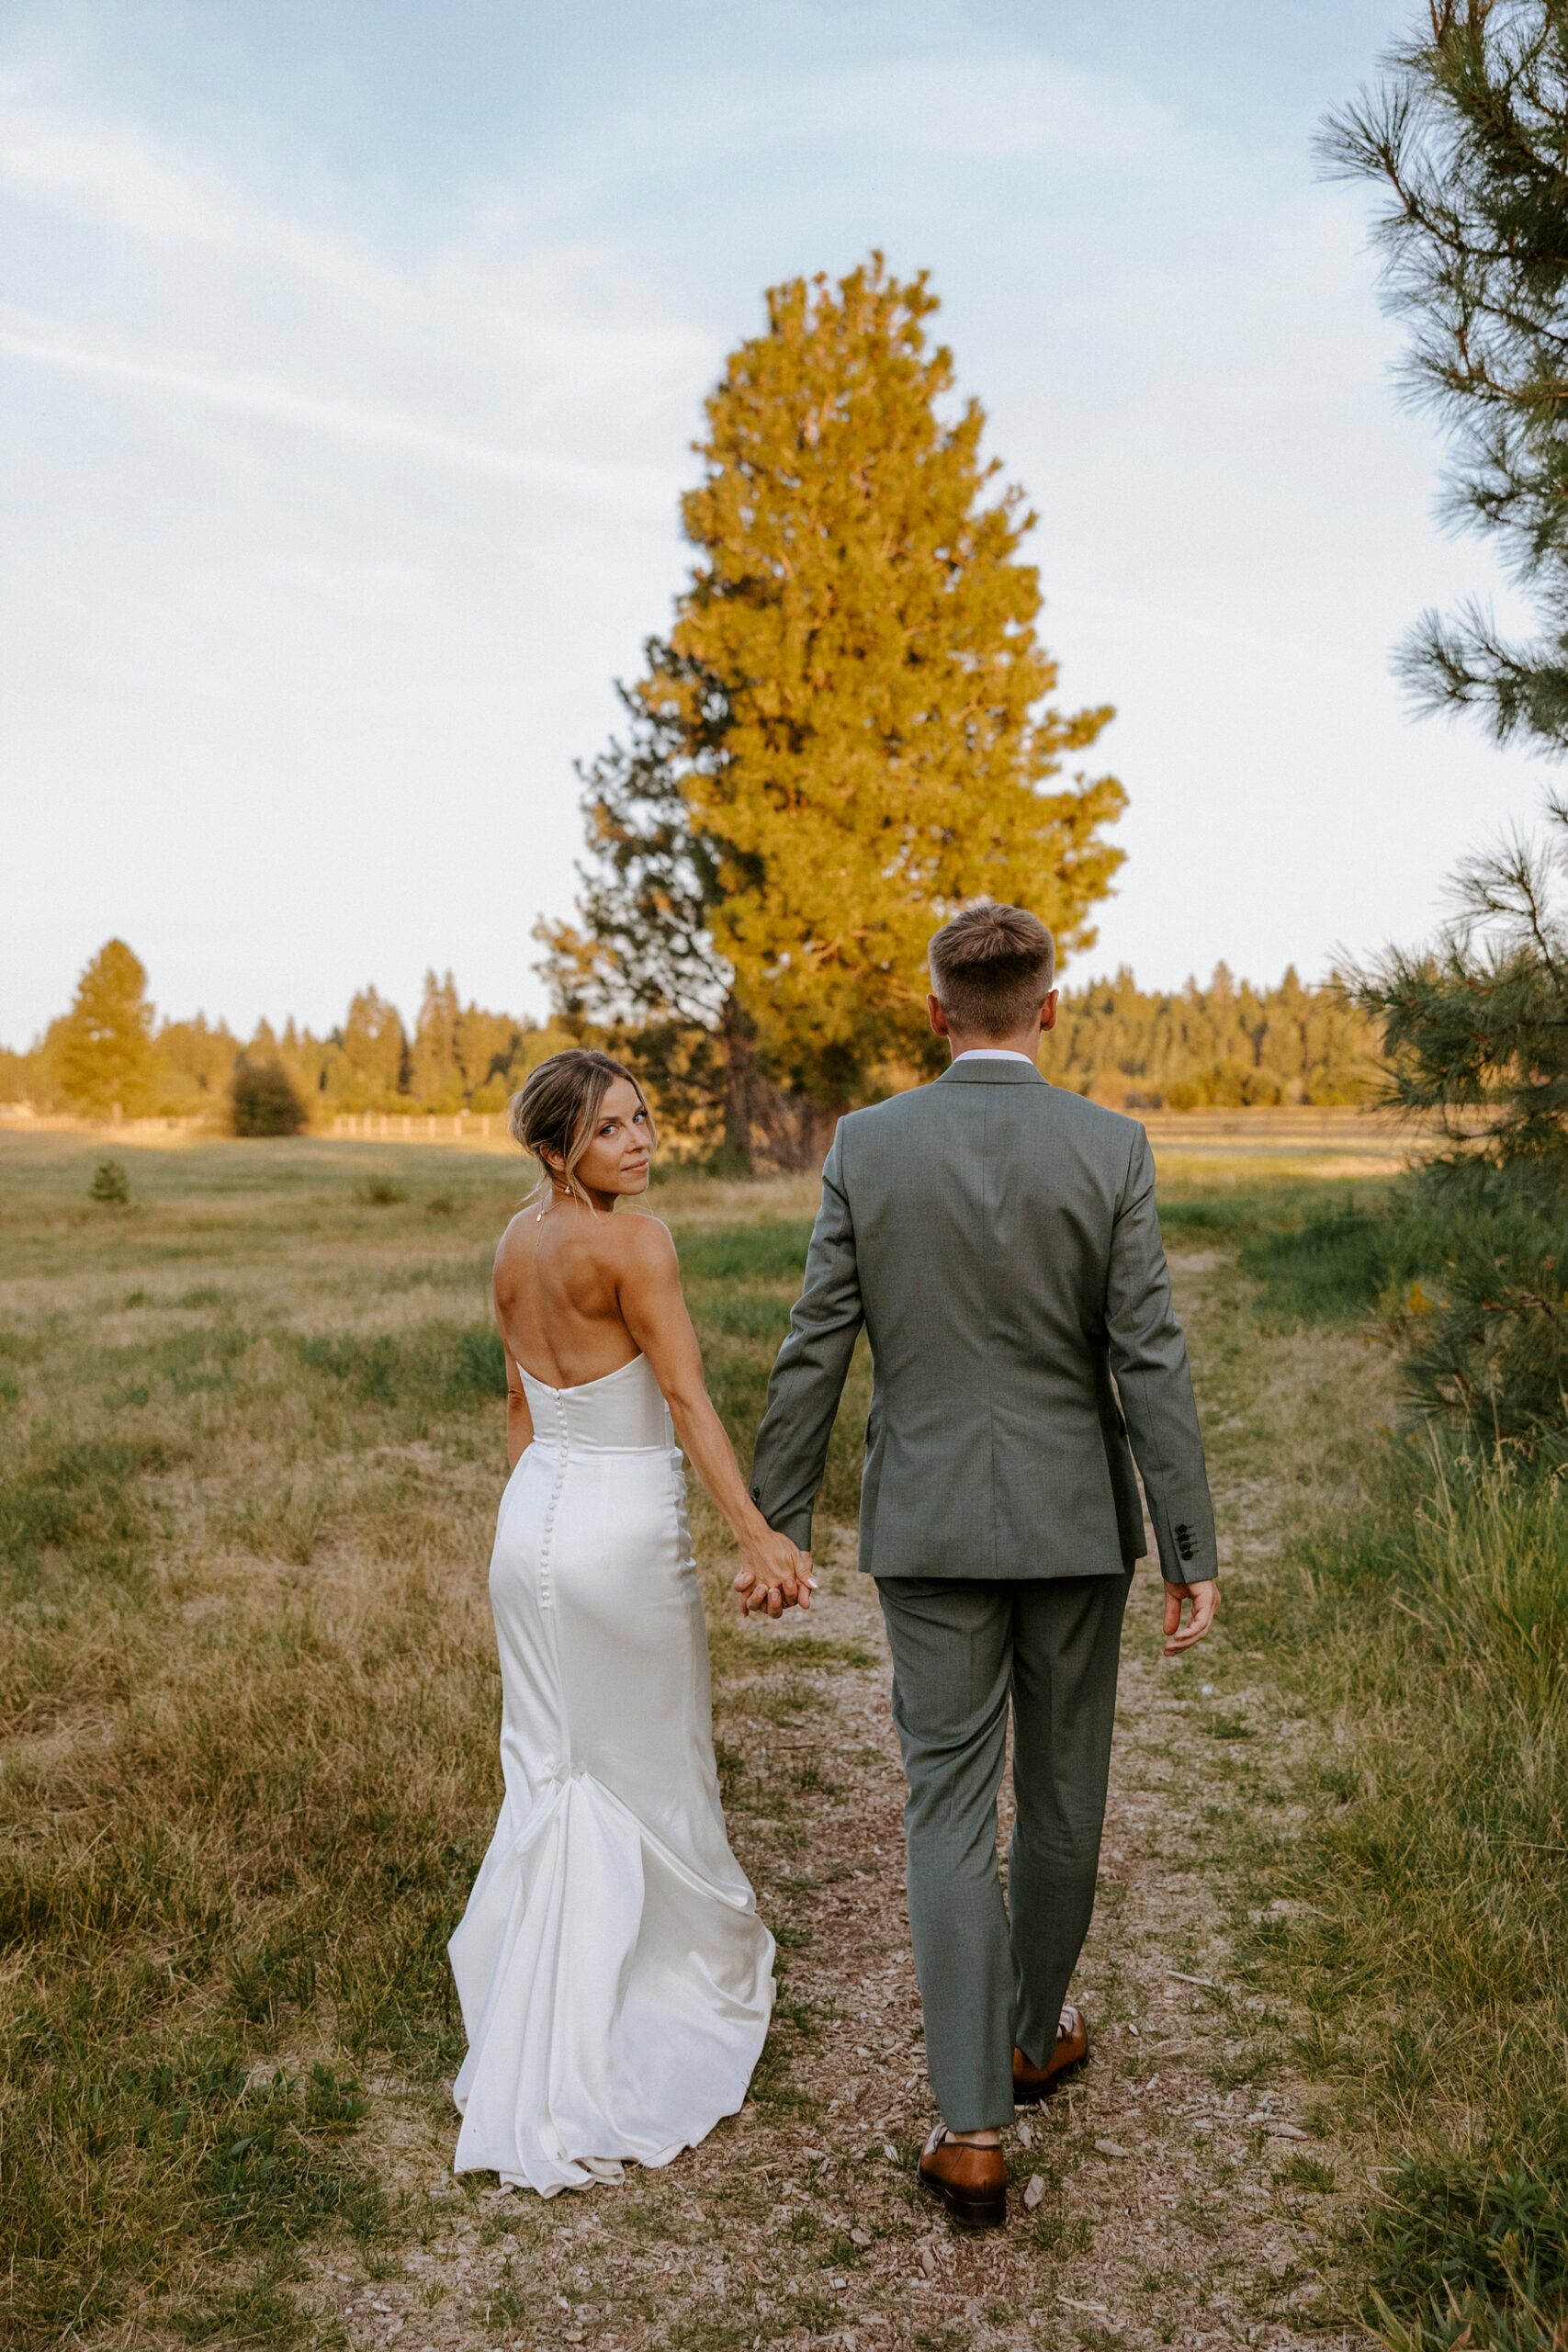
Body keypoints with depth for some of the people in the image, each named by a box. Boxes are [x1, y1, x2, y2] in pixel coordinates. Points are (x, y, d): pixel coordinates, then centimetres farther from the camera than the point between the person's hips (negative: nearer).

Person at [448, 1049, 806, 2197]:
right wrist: (758, 1533, -28)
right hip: (627, 1533, -7)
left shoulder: (516, 1243, 6)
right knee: (651, 1778, 13)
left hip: (532, 1522, 7)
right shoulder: (635, 1243, -18)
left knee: (553, 1779, 16)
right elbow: (687, 1398, -24)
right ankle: (705, 1970, 35)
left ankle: (535, 2047, 22)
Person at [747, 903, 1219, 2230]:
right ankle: (1032, 2034, 38)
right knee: (1062, 1790, 19)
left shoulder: (867, 1145, -6)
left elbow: (816, 1350, -4)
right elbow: (1150, 1360, -10)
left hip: (929, 1525, 0)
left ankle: (974, 2128, 6)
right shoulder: (1111, 1148, -9)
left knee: (951, 1808, 7)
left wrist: (776, 1522, 5)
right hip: (1075, 1520, 0)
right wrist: (1192, 1551, -4)